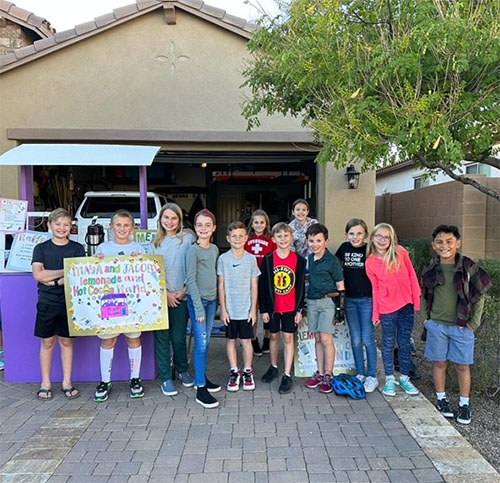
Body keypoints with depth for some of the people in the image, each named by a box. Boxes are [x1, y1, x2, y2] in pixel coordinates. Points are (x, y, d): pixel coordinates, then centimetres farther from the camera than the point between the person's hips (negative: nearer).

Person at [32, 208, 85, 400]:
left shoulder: (77, 249, 2)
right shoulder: (41, 249, 4)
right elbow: (38, 274, -9)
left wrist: (54, 280, -14)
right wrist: (66, 272, -12)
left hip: (70, 302, 0)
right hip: (47, 303, 0)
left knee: (66, 341, 8)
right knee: (47, 342, 7)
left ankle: (67, 383, 17)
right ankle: (45, 383, 19)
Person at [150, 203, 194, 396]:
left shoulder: (188, 239, 0)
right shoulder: (155, 242, 7)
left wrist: (185, 289, -8)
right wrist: (165, 293, -4)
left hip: (181, 296, -1)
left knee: (178, 337, 5)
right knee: (162, 338, 5)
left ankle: (182, 370, 29)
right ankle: (166, 378, 18)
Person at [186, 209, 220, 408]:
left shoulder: (215, 249, 8)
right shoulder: (193, 250, -11)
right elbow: (191, 280, -14)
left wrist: (217, 300, 10)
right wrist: (198, 308, -16)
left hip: (212, 300, 6)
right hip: (198, 300, -6)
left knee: (206, 342, 15)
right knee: (201, 344, -6)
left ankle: (202, 377, 29)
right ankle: (200, 389, 2)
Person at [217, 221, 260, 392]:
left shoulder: (251, 259, -2)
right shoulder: (223, 259, -3)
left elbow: (254, 286, 1)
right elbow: (221, 286, -1)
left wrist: (253, 309, -2)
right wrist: (223, 309, -4)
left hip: (246, 309, 0)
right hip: (230, 310, 0)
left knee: (246, 340, 7)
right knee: (231, 340, 10)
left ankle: (248, 372, 24)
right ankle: (234, 372, 24)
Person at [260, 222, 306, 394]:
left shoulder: (299, 260, -3)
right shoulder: (268, 260, -4)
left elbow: (301, 286, 0)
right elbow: (263, 286, -2)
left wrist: (300, 309, -1)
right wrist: (263, 309, -3)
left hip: (291, 307, -1)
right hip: (272, 307, 1)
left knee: (288, 338, 4)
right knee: (274, 336, 14)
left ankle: (287, 375, 11)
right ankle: (273, 367, 33)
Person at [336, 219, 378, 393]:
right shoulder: (344, 248, 2)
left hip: (367, 300, -3)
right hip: (349, 300, 4)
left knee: (367, 339, 1)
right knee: (355, 340, 10)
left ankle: (372, 376, 15)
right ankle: (360, 374, 23)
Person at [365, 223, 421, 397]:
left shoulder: (400, 252, -4)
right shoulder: (370, 262, -4)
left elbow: (411, 275, 1)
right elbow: (375, 288, -1)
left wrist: (416, 298, -2)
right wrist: (375, 313, 0)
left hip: (406, 305, 2)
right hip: (387, 308, -1)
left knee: (405, 342, 12)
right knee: (388, 343, 9)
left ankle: (405, 378, 26)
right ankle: (389, 379, 22)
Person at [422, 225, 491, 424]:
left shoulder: (468, 267, -9)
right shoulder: (432, 269, -1)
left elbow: (479, 296, -2)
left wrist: (474, 323, -5)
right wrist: (428, 317, 3)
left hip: (461, 326, -2)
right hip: (436, 325, 2)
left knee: (462, 366, 7)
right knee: (439, 363, 11)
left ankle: (464, 404, 23)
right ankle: (441, 399, 27)